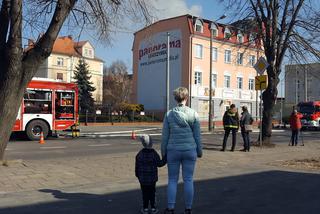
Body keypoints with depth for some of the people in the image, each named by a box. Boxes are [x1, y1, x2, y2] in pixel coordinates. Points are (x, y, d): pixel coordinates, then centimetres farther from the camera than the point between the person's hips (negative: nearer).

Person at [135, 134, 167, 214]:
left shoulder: (139, 154, -4)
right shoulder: (154, 154, -12)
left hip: (142, 179, 1)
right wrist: (165, 159, 2)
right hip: (152, 178, -1)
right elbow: (159, 164, -8)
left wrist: (138, 175, 14)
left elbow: (137, 166, 2)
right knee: (152, 193, 10)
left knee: (145, 193, 9)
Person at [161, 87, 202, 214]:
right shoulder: (193, 114, -5)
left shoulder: (169, 114, -4)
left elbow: (165, 136, -2)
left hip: (173, 151, 0)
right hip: (189, 151, 0)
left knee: (172, 180, 11)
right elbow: (197, 135, -1)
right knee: (188, 180, 9)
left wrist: (163, 152, 8)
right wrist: (199, 151, 10)